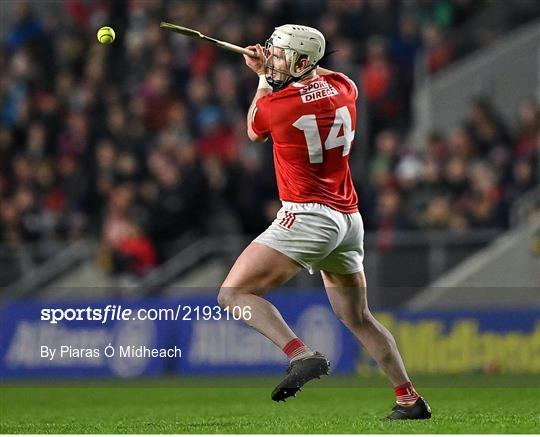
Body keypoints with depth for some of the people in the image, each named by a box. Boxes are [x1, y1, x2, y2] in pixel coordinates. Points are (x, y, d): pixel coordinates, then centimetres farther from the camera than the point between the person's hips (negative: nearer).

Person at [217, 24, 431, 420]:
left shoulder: (274, 105, -12)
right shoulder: (343, 89, 5)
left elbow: (254, 132, 14)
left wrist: (263, 80, 24)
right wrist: (270, 71, 31)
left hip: (308, 217, -8)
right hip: (349, 220, 8)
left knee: (234, 294, -11)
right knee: (357, 317, 21)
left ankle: (303, 356, -28)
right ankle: (409, 399, 20)